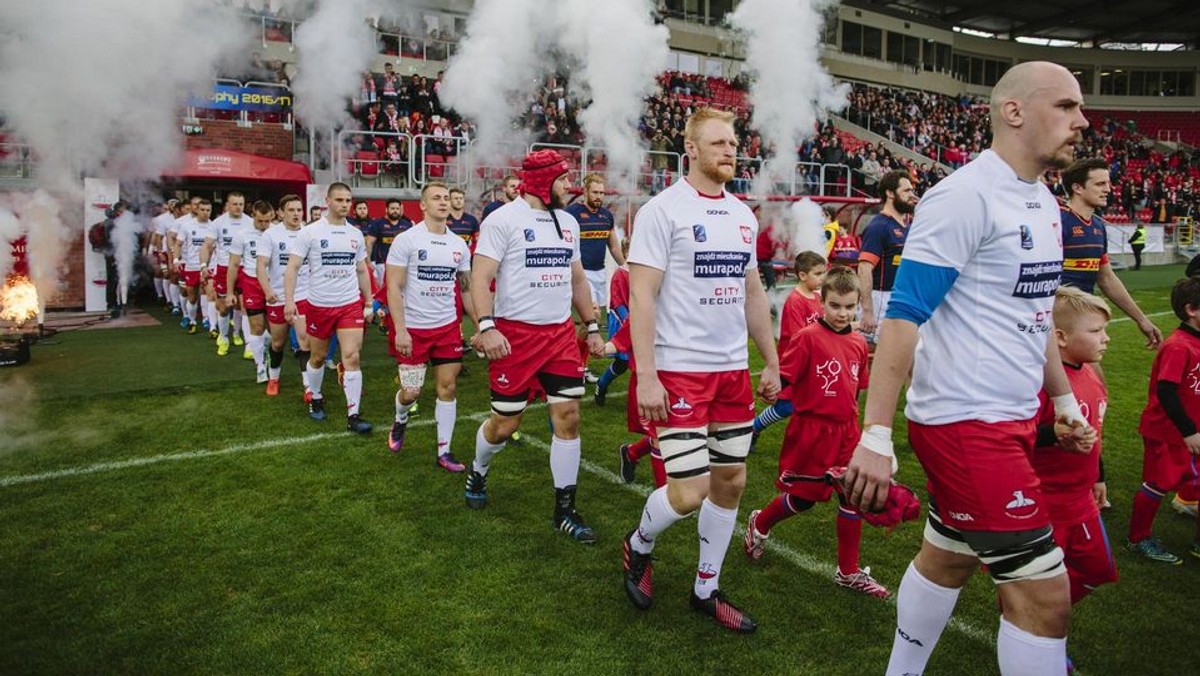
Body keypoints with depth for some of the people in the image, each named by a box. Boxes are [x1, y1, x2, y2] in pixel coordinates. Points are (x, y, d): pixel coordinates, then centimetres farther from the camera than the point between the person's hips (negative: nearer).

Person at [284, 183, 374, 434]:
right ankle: (316, 398, 38)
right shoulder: (310, 232, -6)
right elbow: (293, 267, -8)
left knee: (351, 357, -9)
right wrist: (289, 300, -18)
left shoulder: (356, 234, 6)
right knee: (318, 357, 13)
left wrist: (368, 302, 14)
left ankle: (353, 415, -6)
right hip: (319, 305, -2)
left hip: (351, 305, 2)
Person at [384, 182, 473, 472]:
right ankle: (400, 421, 37)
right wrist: (399, 330, -17)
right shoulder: (406, 240, -9)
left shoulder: (459, 245, 5)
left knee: (448, 387, 3)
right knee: (411, 391, 2)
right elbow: (394, 288, -11)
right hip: (413, 328, -4)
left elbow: (467, 288, 12)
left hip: (448, 326, 4)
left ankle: (444, 452, 13)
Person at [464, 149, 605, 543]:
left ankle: (565, 510, 13)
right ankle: (477, 474, 36)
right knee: (505, 422, 3)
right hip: (515, 335, -5)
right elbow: (480, 278, -13)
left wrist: (592, 327, 17)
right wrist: (486, 327, -25)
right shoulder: (504, 219, -8)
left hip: (561, 333, 6)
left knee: (568, 417, 1)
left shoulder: (568, 222, 13)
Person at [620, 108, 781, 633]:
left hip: (734, 371, 7)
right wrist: (645, 377, -19)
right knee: (689, 491, -8)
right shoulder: (663, 210, -9)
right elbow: (641, 296, -13)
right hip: (679, 370, -7)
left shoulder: (743, 215, 12)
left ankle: (706, 590, 29)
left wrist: (772, 362, 16)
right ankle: (639, 546, 25)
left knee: (730, 482, 11)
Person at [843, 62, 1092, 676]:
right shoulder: (965, 196, -15)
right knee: (1044, 594, -4)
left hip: (1010, 419, 9)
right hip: (965, 422, -9)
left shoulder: (1044, 204, 13)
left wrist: (1064, 400, 28)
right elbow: (903, 315, -20)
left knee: (948, 556, 18)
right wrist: (876, 435, -24)